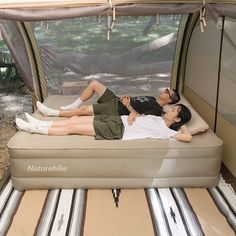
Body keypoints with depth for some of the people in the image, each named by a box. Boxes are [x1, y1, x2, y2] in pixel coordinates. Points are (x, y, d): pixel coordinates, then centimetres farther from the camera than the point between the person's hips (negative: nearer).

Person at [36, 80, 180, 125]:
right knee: (94, 83, 3)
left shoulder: (156, 110, -12)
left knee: (83, 110, -17)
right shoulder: (152, 99, 17)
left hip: (117, 111, -10)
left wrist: (128, 106, -19)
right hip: (115, 100, 10)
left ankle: (50, 113, -3)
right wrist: (127, 98, 0)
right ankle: (74, 105, 14)